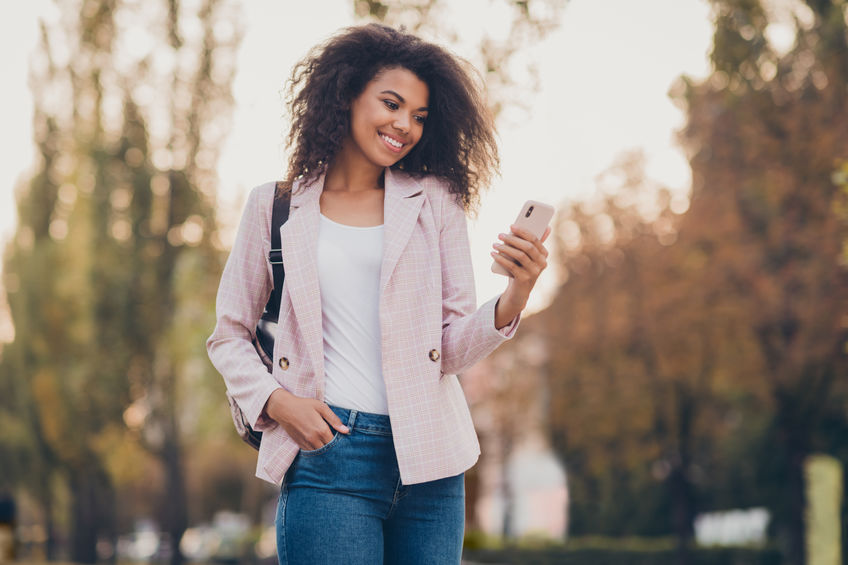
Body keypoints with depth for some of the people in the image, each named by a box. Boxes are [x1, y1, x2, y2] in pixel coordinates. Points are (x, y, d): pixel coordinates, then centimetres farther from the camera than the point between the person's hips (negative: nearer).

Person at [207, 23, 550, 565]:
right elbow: (229, 335, 12)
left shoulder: (434, 202, 8)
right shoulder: (277, 205, 7)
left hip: (428, 461, 2)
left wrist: (516, 294, -16)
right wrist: (277, 402, -4)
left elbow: (453, 349, 2)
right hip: (328, 456, -2)